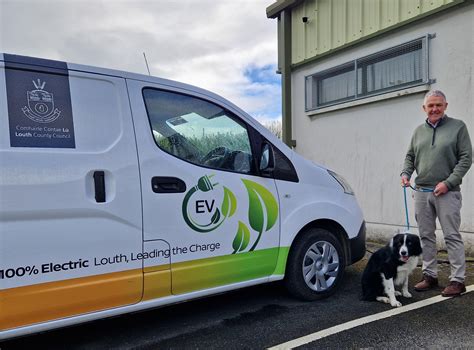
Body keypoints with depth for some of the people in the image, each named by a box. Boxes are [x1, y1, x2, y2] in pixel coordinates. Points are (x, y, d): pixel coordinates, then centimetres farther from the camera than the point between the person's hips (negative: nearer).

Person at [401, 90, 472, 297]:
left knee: (452, 237, -1)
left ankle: (457, 280, 8)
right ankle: (430, 276, 20)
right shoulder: (419, 131, 13)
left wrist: (448, 183, -13)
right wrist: (406, 173, -1)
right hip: (421, 192, 5)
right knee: (426, 236, 10)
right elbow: (410, 156, 19)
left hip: (447, 192, -5)